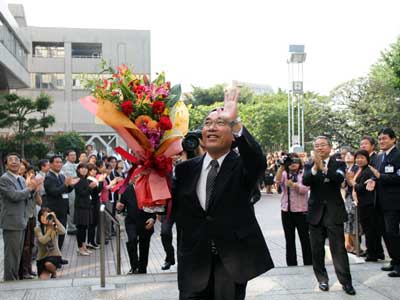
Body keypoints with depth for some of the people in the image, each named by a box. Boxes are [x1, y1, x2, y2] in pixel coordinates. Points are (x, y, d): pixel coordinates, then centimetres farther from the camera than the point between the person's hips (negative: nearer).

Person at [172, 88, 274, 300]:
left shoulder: (242, 167, -4)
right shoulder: (185, 169, 5)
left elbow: (258, 161, -27)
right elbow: (170, 205, -1)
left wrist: (235, 123, -40)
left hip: (232, 264, -2)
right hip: (193, 264, 2)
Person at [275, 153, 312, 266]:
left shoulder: (303, 174, 0)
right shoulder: (284, 174, 8)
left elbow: (305, 189, -12)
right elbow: (277, 180, -13)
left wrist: (293, 184, -26)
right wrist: (281, 166, -20)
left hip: (301, 210, -3)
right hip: (286, 210, 3)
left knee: (305, 238, 4)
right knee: (289, 239, 9)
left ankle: (308, 263, 14)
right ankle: (291, 264, 17)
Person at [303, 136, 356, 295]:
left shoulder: (338, 164, 2)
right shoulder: (309, 166, 6)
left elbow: (339, 178, -19)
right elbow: (305, 181, -13)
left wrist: (323, 167, -33)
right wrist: (315, 167, -29)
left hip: (334, 212, -2)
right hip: (316, 212, 2)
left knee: (339, 248, -4)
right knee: (317, 249, 8)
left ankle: (346, 282, 3)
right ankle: (322, 279, 21)